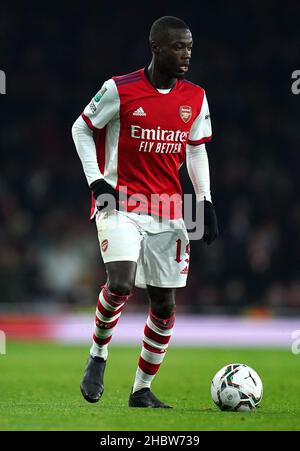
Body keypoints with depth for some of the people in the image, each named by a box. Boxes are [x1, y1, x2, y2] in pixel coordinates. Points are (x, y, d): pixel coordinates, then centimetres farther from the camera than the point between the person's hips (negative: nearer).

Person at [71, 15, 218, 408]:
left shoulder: (195, 98, 5)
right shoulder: (120, 90, -8)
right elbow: (81, 129, 3)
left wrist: (206, 201, 5)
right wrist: (96, 181, -8)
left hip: (167, 212, 5)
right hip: (120, 204, -5)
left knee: (165, 303, 3)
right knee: (121, 284, -24)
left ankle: (142, 389, 16)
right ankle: (98, 355, 3)